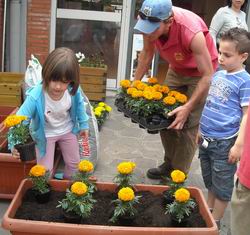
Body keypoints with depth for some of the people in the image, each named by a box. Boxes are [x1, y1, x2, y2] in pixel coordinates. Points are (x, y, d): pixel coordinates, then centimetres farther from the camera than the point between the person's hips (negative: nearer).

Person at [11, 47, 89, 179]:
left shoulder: (73, 91, -29)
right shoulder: (36, 96, -39)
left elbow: (79, 105, -5)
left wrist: (83, 125, 7)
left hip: (67, 130, 4)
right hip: (45, 134, -3)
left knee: (74, 163, 19)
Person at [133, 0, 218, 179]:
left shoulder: (192, 33, -40)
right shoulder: (151, 23, -24)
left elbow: (207, 75, -33)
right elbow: (147, 53, -4)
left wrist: (188, 108, -38)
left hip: (201, 73, -6)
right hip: (176, 69, 6)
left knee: (187, 125, -9)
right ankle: (169, 165, 26)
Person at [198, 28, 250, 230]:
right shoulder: (218, 74, 6)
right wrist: (201, 130, 17)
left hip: (224, 142, -7)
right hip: (206, 138, 7)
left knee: (222, 185, 10)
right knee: (210, 181, 22)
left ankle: (215, 222, 24)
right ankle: (208, 211, 39)